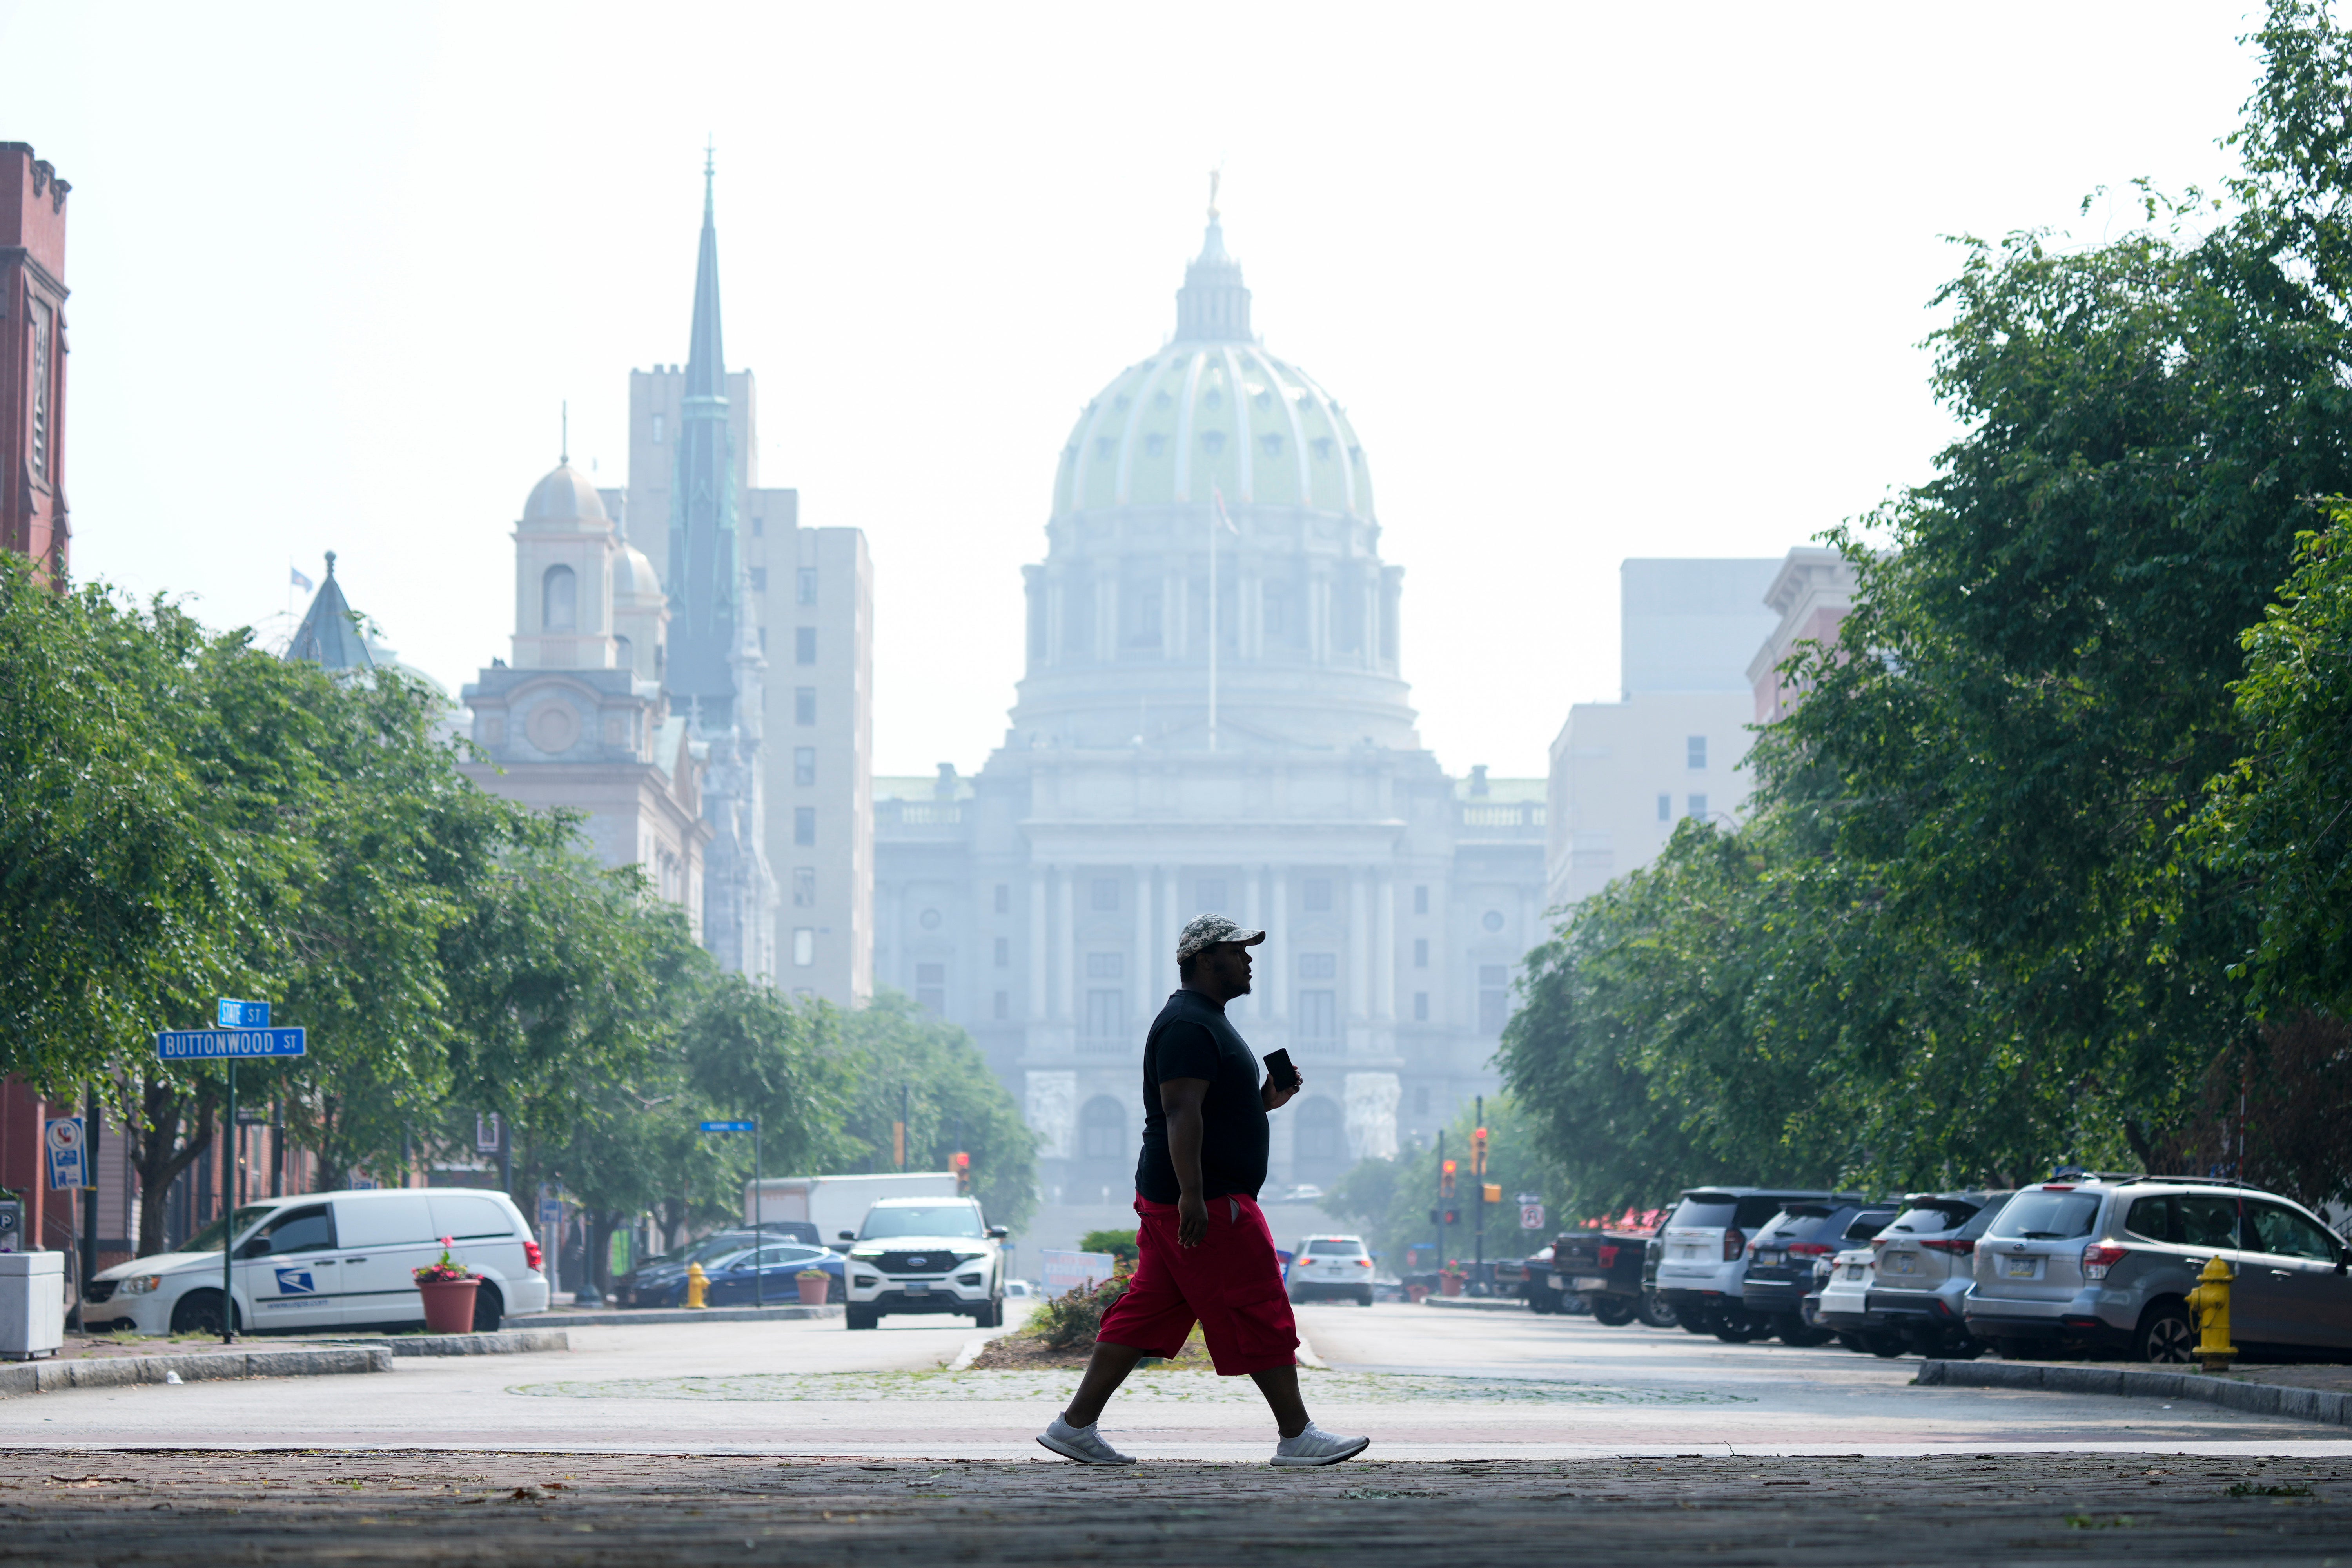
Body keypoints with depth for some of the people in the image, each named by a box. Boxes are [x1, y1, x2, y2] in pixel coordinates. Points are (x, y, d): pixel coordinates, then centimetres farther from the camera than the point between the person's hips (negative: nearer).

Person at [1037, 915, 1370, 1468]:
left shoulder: (1205, 1022, 22)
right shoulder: (1188, 1026, -14)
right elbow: (1181, 1112, -23)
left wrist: (1265, 1101, 14)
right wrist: (1191, 1193, -30)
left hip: (1182, 1201, 11)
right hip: (1205, 1203, -11)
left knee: (1146, 1313, 8)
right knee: (1261, 1317, -6)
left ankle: (1076, 1424, 7)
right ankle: (1297, 1436, -2)